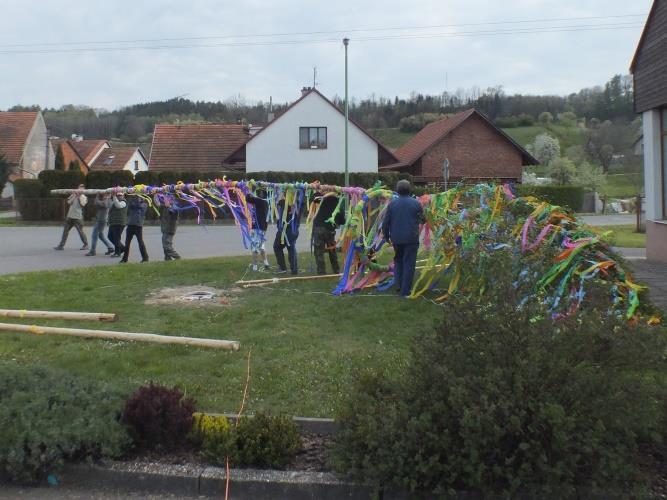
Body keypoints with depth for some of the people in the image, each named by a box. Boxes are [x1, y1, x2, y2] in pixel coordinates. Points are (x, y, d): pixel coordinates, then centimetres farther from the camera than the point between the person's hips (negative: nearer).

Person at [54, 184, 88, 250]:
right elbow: (69, 202, -2)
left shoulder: (84, 197, 3)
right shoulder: (73, 195, 14)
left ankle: (86, 245, 10)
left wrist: (79, 196, -11)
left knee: (81, 232, -4)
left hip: (78, 217, -4)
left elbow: (82, 204, -15)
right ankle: (61, 245, 11)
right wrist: (75, 195, -6)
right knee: (65, 231, 6)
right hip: (70, 216, 5)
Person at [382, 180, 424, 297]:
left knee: (398, 261, 22)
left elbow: (385, 222, 0)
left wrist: (386, 235, 13)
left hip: (396, 239, 2)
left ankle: (399, 285, 19)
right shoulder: (415, 203, -7)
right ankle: (405, 290, 4)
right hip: (411, 239, -2)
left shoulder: (392, 203, -2)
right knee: (409, 264, 4)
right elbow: (422, 219, 4)